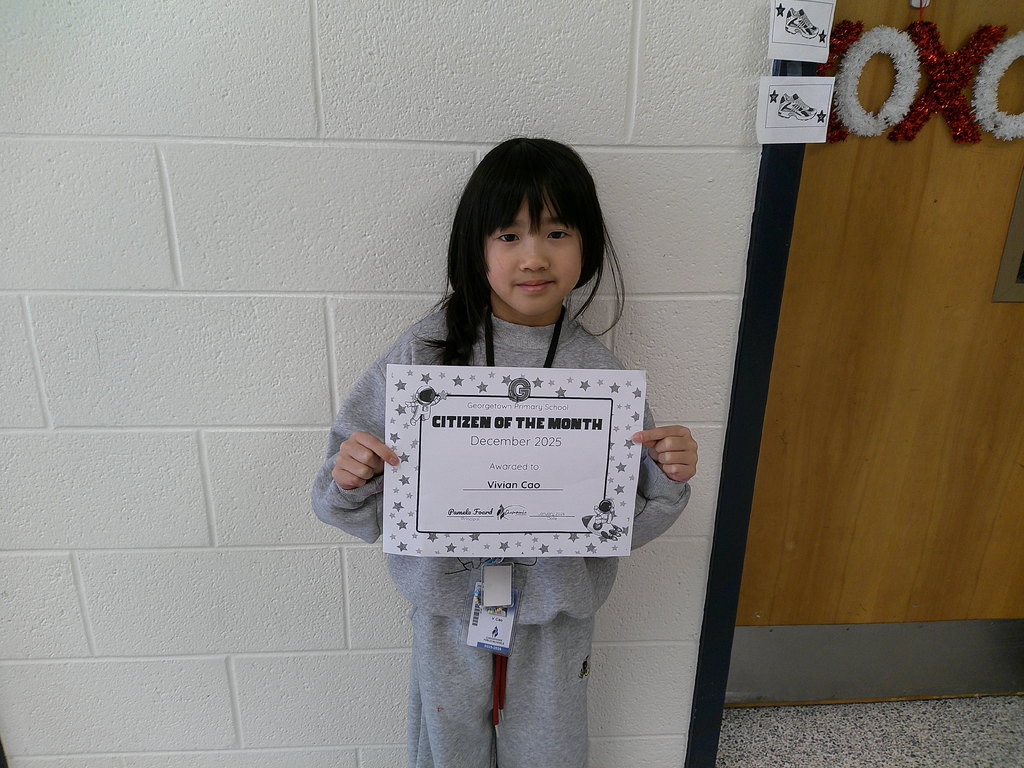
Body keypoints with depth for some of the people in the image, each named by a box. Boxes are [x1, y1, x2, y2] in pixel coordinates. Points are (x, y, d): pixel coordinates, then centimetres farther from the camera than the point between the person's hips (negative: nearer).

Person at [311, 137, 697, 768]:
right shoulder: (426, 352, -14)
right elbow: (365, 509, -8)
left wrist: (667, 478, -22)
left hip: (555, 617, 1)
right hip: (449, 604, 0)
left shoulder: (599, 370, -11)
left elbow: (627, 519, -4)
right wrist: (349, 480, -29)